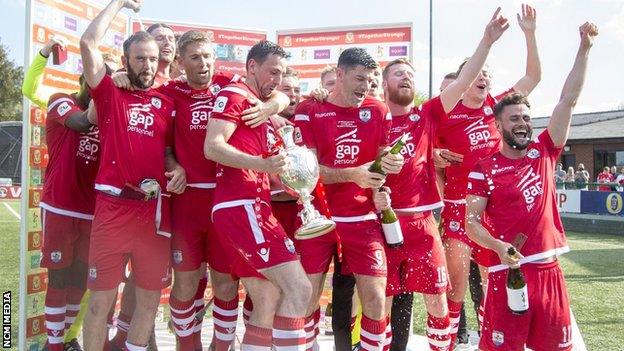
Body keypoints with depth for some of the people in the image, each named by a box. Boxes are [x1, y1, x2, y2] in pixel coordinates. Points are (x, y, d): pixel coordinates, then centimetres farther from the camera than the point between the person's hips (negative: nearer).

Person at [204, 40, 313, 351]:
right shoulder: (234, 95, -2)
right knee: (298, 289, -13)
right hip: (241, 207, -10)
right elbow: (212, 147, -17)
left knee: (268, 303, 9)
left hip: (253, 207, 10)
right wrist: (261, 164, -30)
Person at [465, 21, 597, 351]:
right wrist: (499, 247, -23)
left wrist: (584, 48, 0)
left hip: (549, 269, 4)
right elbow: (472, 221, -5)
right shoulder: (484, 170, -3)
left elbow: (568, 100, 3)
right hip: (508, 271, -4)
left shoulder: (544, 153, 7)